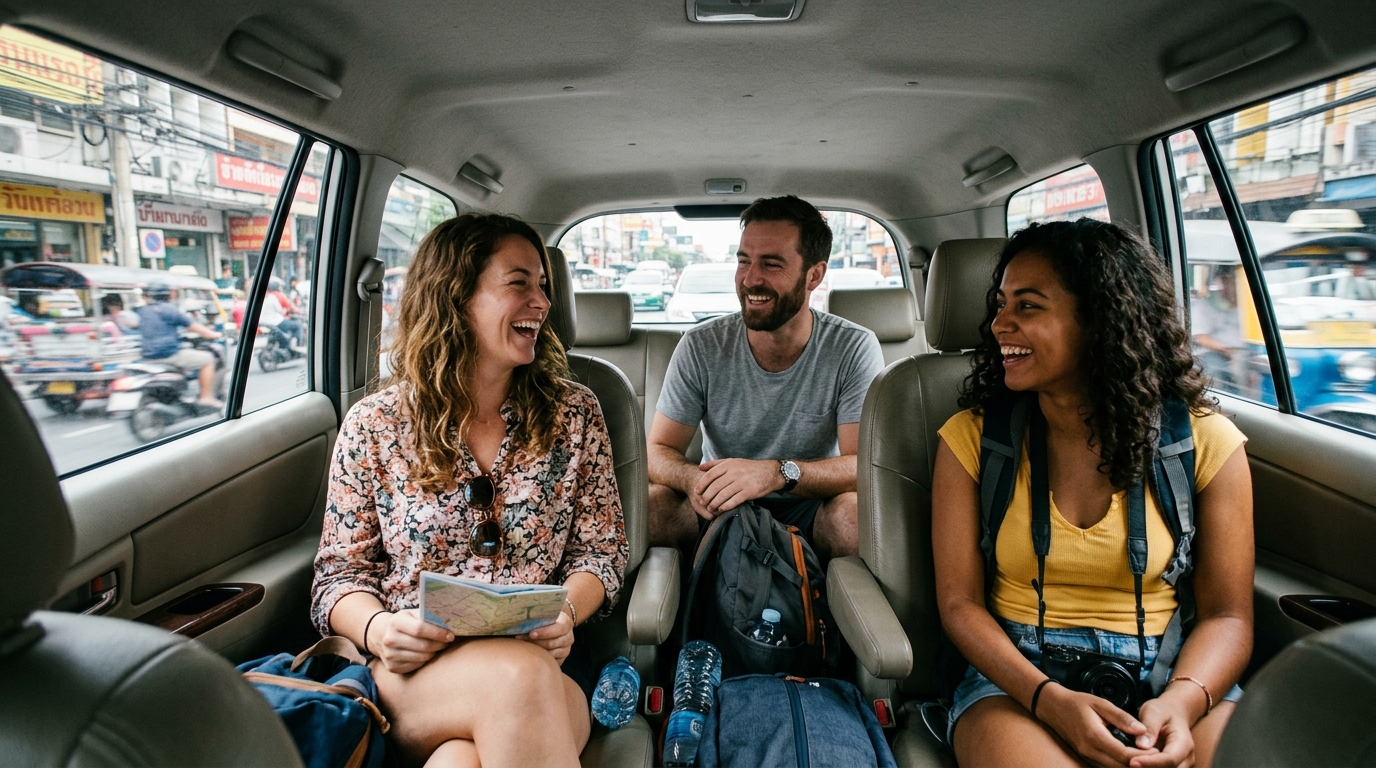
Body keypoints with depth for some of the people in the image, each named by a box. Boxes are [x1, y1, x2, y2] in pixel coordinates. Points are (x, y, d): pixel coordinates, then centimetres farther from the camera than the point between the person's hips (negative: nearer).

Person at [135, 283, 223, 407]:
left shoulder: (141, 311, 13)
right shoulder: (169, 309, -8)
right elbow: (193, 327, -4)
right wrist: (213, 334, 9)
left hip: (148, 357, 9)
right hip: (169, 354, -9)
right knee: (207, 358, 2)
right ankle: (206, 397, -2)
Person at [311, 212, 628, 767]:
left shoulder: (574, 414, 6)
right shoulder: (373, 425, 4)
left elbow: (601, 551, 7)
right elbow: (340, 572, 6)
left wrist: (563, 611, -14)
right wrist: (377, 629, -15)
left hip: (542, 658, 0)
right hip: (409, 669, 0)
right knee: (518, 678, -34)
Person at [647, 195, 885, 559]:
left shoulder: (854, 349, -12)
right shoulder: (701, 348, -8)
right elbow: (659, 451, -7)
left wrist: (778, 473, -39)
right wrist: (693, 478, -33)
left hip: (810, 509, -1)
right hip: (724, 509, 2)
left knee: (854, 510, -34)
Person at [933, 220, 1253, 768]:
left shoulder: (1205, 441, -1)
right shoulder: (970, 437, -3)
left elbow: (1226, 615, 1)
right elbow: (960, 603, -4)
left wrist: (1181, 702, -19)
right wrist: (1050, 699, -18)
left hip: (1166, 672, 2)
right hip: (1018, 674, -1)